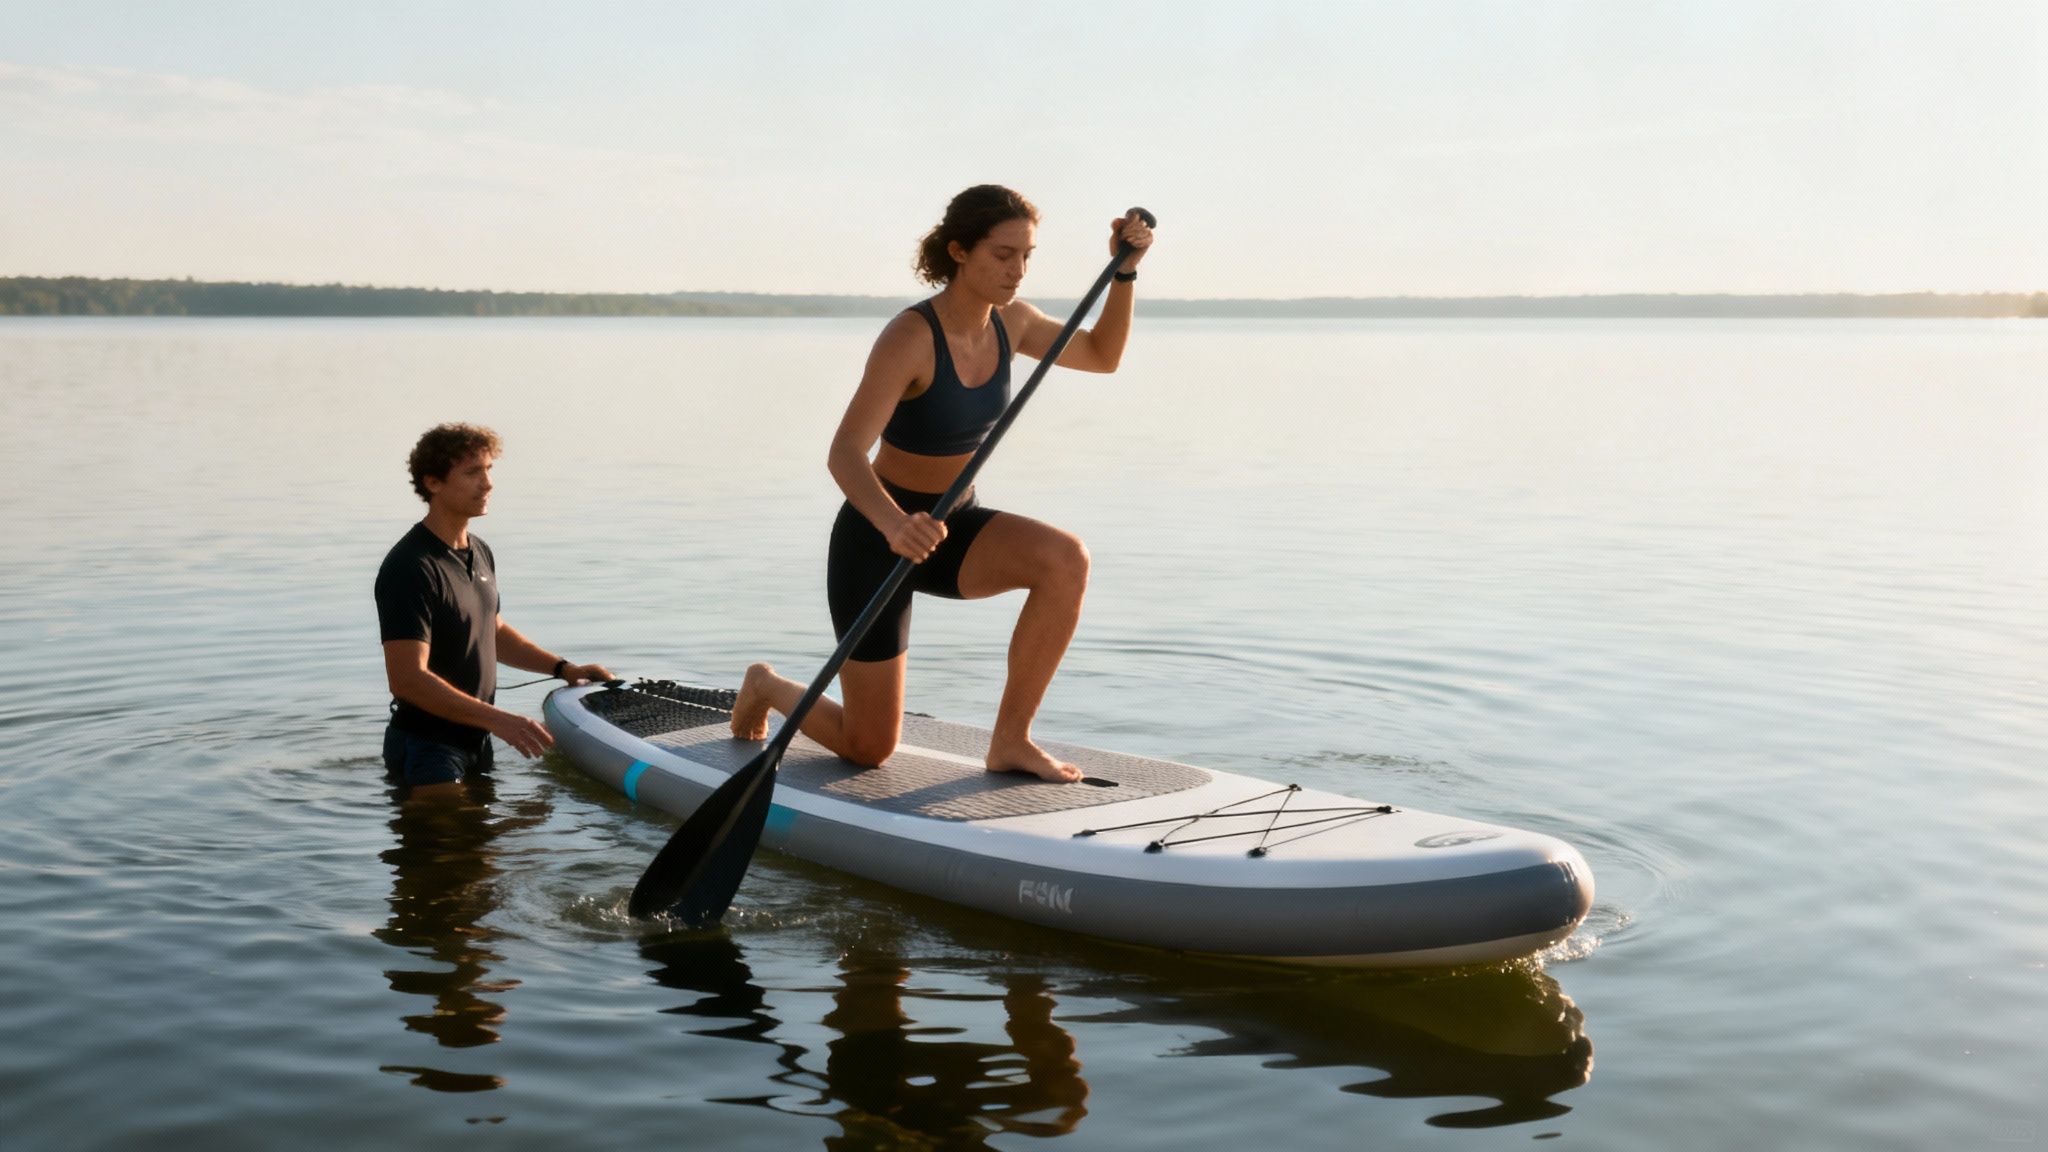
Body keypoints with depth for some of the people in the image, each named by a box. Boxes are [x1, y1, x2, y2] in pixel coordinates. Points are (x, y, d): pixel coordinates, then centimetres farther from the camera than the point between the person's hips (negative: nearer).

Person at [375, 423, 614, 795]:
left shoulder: (480, 553, 8)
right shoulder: (410, 568, -22)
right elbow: (407, 679, -29)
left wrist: (564, 669, 14)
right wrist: (497, 720, -33)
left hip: (475, 741, 9)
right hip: (426, 746, -9)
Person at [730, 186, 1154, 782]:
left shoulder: (1009, 321, -5)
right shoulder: (909, 337, -26)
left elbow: (1102, 356, 11)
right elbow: (844, 454, -34)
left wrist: (1125, 271, -4)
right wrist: (895, 525, -52)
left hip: (951, 529, 6)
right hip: (876, 535, -6)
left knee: (1066, 558, -26)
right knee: (869, 748, 1)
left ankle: (1010, 740, -12)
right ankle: (767, 686, 34)